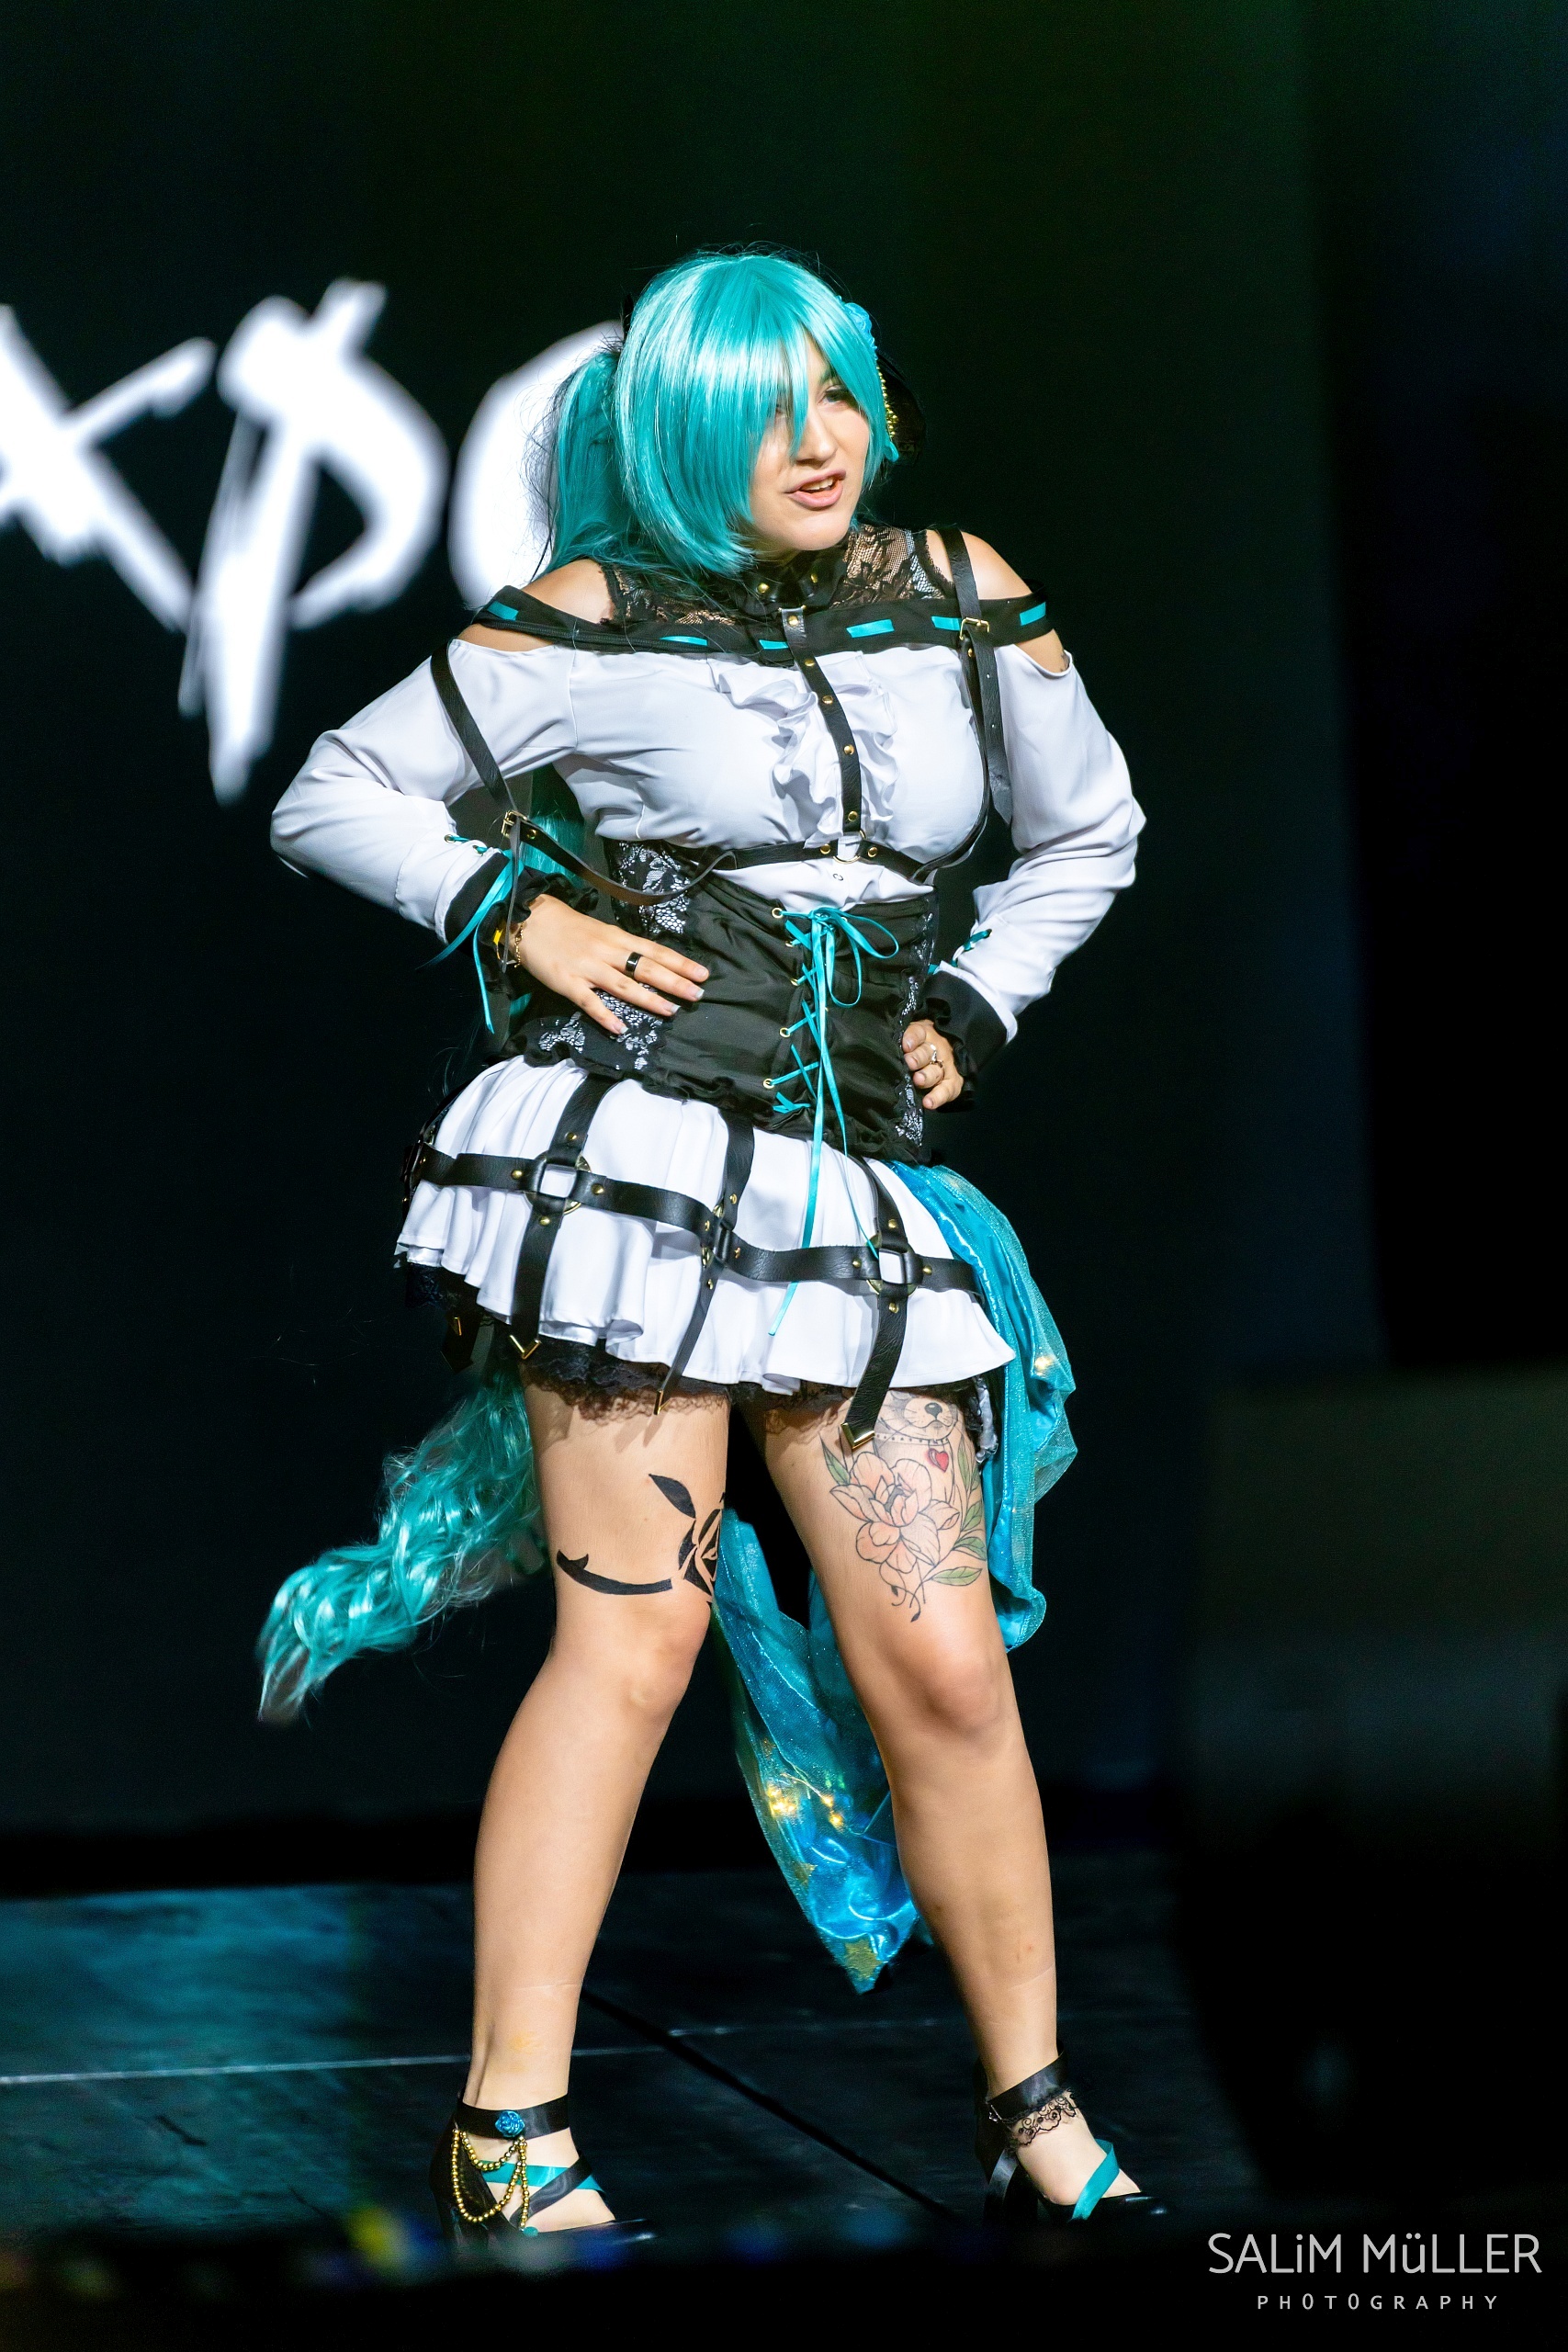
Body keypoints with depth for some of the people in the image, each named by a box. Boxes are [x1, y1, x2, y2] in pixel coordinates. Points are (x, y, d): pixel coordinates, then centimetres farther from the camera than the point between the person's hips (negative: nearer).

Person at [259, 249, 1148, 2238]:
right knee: (637, 1625, -9)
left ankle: (1035, 2118, 14)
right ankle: (508, 2139, -3)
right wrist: (524, 916, -5)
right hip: (643, 1150, -4)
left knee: (944, 1660, 1)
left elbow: (1086, 830, 26)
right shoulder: (591, 626, 0)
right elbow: (334, 798, 7)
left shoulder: (963, 601, 10)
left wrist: (970, 1012, 15)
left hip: (857, 1179, 4)